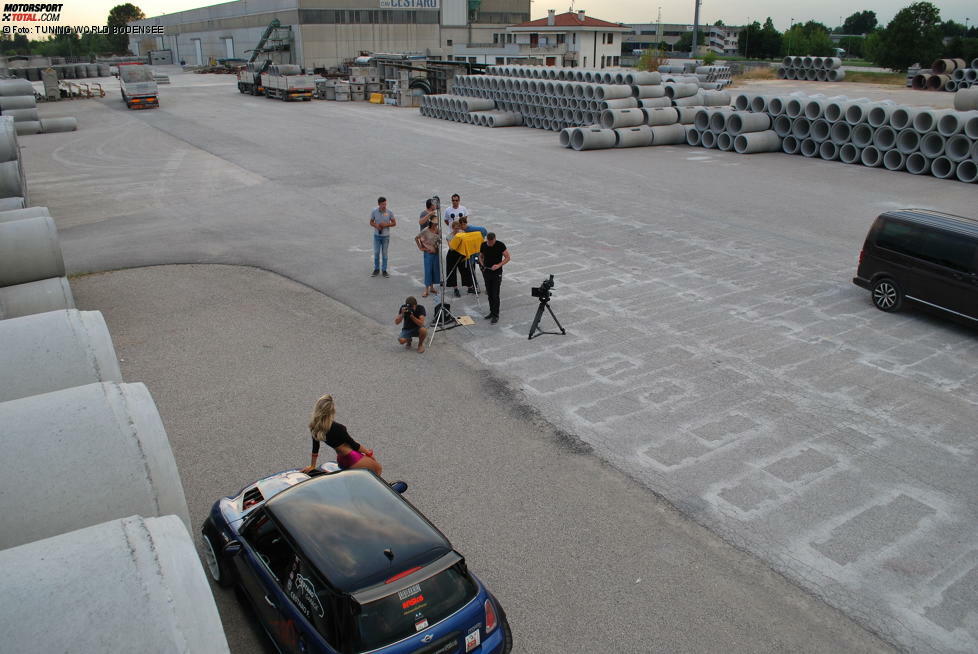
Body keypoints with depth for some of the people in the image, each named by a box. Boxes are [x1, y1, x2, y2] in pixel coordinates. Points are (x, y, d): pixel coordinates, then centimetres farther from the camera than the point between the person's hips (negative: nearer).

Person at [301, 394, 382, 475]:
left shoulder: (315, 426, -8)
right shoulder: (336, 427, -28)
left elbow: (315, 448, 4)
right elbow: (353, 444, -16)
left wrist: (312, 466, 18)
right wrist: (368, 452, 0)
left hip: (341, 461, 8)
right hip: (352, 459, -8)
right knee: (378, 468, 13)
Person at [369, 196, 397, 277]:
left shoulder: (389, 212, -9)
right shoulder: (374, 212, -7)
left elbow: (394, 223, -3)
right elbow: (371, 222, 3)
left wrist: (386, 225, -19)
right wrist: (376, 226, -18)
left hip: (386, 236, -1)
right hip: (377, 235, 1)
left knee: (385, 253, 6)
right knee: (376, 253, 6)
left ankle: (384, 270, 17)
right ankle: (376, 269, 21)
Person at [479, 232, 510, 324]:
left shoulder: (500, 245, -11)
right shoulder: (484, 245, 1)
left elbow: (507, 257, -7)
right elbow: (481, 256, 17)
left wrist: (499, 265, -20)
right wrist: (482, 265, -2)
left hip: (497, 273, -5)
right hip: (486, 272, 5)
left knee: (495, 295, -7)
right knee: (489, 294, 12)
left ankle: (496, 315, -2)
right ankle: (492, 312, 25)